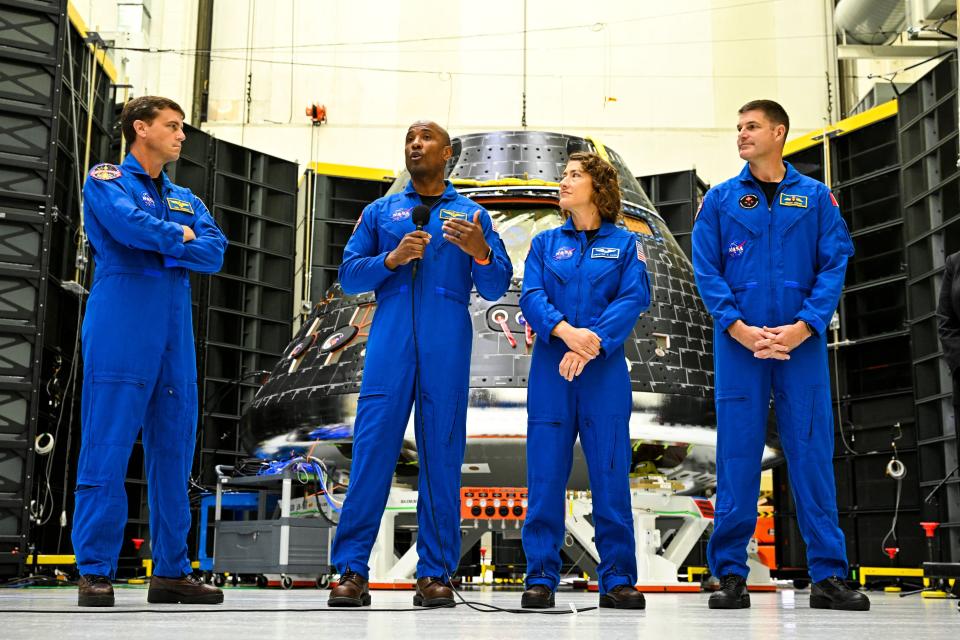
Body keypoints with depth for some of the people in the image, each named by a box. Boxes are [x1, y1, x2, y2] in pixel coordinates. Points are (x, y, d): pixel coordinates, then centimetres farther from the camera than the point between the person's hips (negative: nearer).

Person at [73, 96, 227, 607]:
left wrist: (158, 248, -7)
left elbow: (214, 253, 6)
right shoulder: (106, 181, 5)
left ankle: (171, 570, 10)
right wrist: (179, 237, 0)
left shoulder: (185, 199, 22)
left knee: (174, 449, 5)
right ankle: (94, 571, -2)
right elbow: (130, 224, -16)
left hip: (175, 335, 6)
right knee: (108, 446, -7)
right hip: (120, 330, -6)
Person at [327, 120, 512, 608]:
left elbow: (496, 288, 8)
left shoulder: (473, 215, 16)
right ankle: (351, 571, -4)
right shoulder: (380, 212, 19)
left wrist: (481, 252, -13)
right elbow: (348, 275, 10)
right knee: (372, 448, -7)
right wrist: (392, 259, -7)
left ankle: (435, 573, 3)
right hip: (390, 344, 0)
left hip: (447, 347, 0)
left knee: (441, 454, -1)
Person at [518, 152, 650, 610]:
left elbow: (633, 299, -4)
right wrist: (566, 331, -19)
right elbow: (531, 296, 1)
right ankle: (540, 579, 7)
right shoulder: (545, 243, 14)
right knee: (545, 474, 0)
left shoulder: (625, 244, 9)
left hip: (604, 370, -1)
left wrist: (591, 346, -18)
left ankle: (617, 580, 9)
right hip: (550, 370, 1)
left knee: (611, 473, 0)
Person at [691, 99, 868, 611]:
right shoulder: (721, 199, 8)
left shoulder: (816, 197, 8)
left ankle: (828, 575, 7)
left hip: (801, 342, 0)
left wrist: (804, 325, -13)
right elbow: (706, 271, 2)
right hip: (739, 343, 0)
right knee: (737, 457, 2)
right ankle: (731, 574, 9)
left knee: (812, 454, 1)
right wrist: (738, 327, -11)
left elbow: (835, 264, 1)